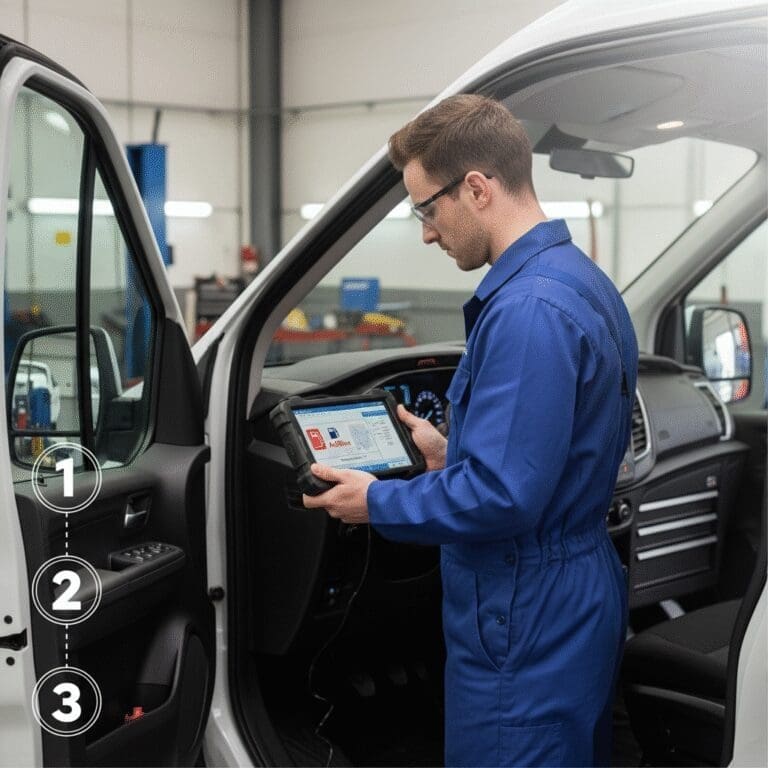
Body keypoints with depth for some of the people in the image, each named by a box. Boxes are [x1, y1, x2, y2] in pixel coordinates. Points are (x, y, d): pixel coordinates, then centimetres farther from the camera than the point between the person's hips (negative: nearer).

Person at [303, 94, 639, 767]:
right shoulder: (584, 280, 8)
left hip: (524, 633, -10)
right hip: (582, 607, 10)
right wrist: (449, 456, 14)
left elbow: (501, 499, -27)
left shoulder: (527, 311, -25)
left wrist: (377, 503, -13)